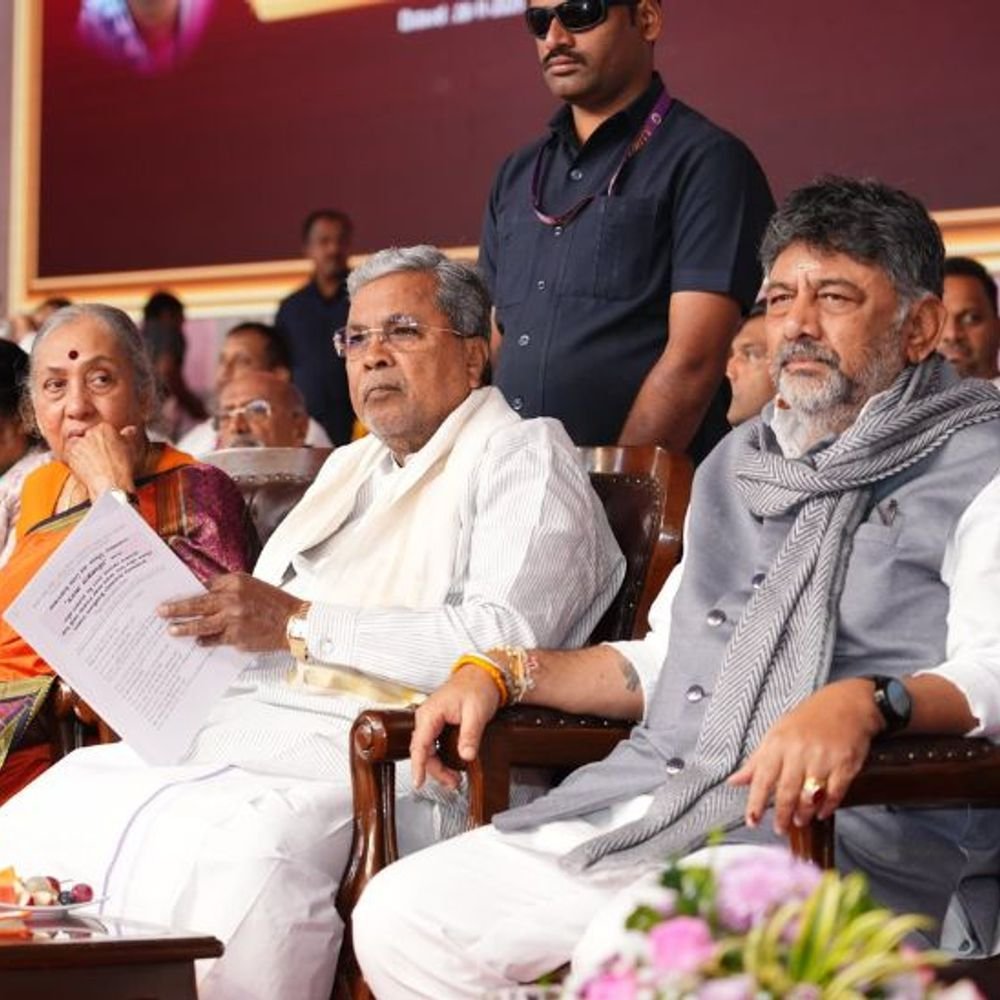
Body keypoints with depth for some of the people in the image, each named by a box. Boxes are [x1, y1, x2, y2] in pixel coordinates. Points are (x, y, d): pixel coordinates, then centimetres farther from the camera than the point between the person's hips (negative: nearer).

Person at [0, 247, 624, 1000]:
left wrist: (300, 622, -14)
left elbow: (500, 641, -14)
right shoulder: (349, 466, 28)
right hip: (244, 725, 8)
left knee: (248, 852, -37)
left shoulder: (522, 453, 2)